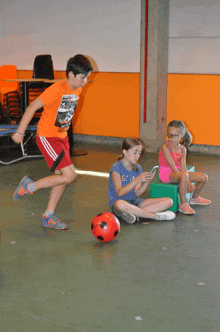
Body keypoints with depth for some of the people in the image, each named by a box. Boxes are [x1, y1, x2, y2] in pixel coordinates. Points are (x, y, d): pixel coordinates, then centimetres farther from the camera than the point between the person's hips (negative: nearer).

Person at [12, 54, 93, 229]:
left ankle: (49, 216, 21)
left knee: (62, 177, 9)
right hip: (47, 137, -9)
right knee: (70, 175, -14)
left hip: (62, 136, 9)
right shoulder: (56, 90, -22)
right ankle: (30, 186, 2)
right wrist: (20, 132, -13)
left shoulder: (77, 90, 3)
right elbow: (32, 107, -18)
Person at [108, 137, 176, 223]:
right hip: (118, 201, -7)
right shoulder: (116, 168, -8)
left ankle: (133, 213, -26)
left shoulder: (138, 168, 10)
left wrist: (148, 181, -13)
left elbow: (137, 194, 3)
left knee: (169, 201, -6)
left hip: (135, 202, 7)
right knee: (120, 204, -46)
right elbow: (119, 193, -17)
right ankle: (156, 216, -28)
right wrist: (137, 180, -23)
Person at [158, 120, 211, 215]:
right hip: (166, 173, -8)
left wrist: (189, 182, -19)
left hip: (177, 172, 8)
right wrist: (187, 182, -24)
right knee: (184, 176, -40)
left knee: (204, 177, 2)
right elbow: (173, 167, -22)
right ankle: (183, 205, -29)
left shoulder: (182, 149, 2)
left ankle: (194, 198, 30)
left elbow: (183, 168, -4)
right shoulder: (166, 147, -19)